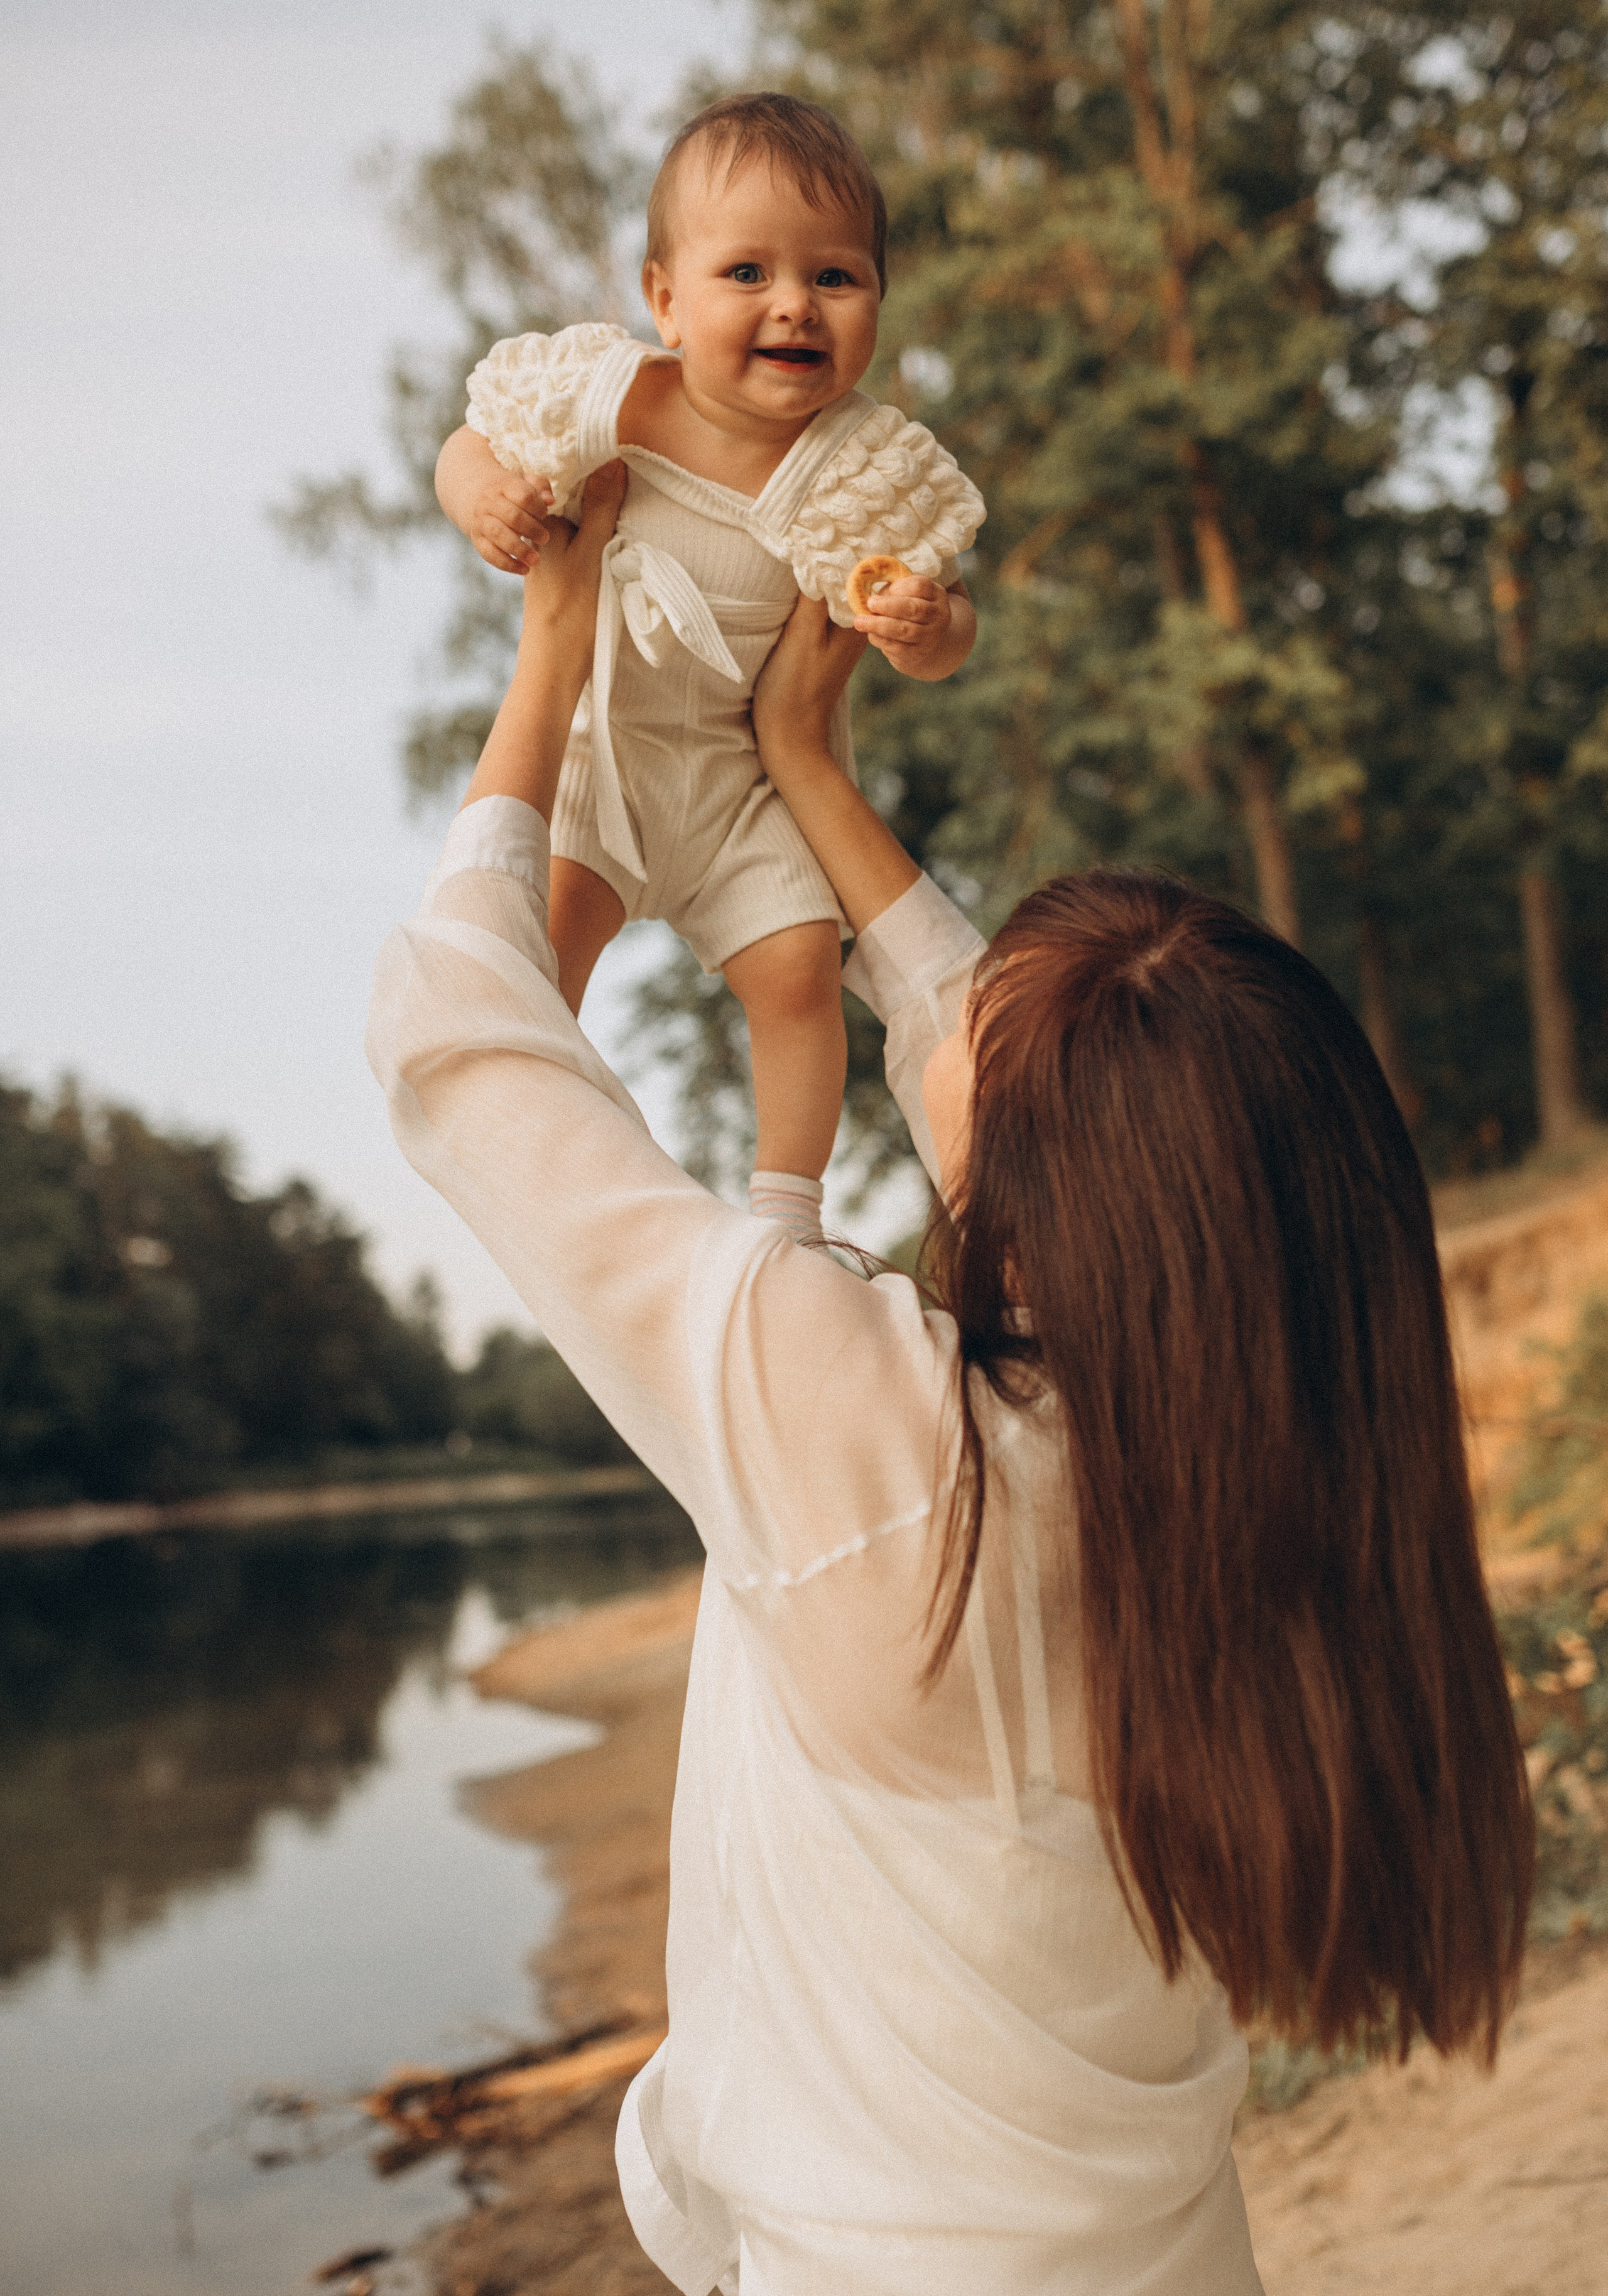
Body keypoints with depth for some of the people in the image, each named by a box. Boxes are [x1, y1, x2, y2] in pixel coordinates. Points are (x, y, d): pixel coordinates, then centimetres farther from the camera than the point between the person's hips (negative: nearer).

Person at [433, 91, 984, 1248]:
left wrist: (928, 629, -32)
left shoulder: (864, 468, -17)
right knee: (540, 933, -17)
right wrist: (484, 496, -25)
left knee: (799, 966, -6)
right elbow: (471, 445, -1)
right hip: (593, 734, 0)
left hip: (748, 771, 1)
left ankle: (789, 1195, 16)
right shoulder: (611, 397, -18)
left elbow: (948, 627, -8)